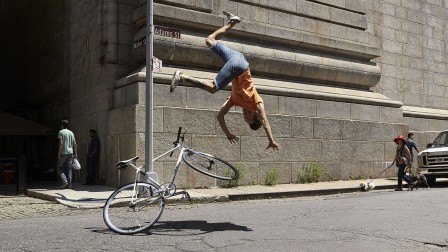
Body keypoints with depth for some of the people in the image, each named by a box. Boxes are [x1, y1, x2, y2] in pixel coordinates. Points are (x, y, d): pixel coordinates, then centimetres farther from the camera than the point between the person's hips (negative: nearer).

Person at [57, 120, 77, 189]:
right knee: (69, 169, 7)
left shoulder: (61, 132, -5)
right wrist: (75, 153, 11)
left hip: (63, 153, -5)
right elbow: (75, 144, 8)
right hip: (70, 153, 5)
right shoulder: (71, 133, 12)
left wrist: (59, 153, -13)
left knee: (60, 168, 5)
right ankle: (69, 184, 4)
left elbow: (61, 143, -15)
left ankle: (65, 181, -11)